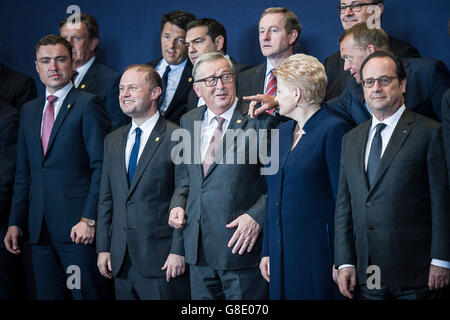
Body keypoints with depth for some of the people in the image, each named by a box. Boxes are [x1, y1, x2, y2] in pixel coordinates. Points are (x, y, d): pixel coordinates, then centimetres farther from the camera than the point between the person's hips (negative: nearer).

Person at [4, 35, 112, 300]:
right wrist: (16, 222, 11)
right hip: (40, 228, 6)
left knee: (87, 294, -4)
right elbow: (23, 173, 19)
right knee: (47, 294, 9)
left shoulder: (88, 104, -3)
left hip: (77, 227, -6)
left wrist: (89, 219, -16)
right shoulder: (29, 110, 17)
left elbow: (102, 166, -9)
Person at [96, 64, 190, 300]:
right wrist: (103, 248, 10)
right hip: (121, 260, 6)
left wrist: (179, 251, -14)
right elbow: (106, 199, 15)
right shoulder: (112, 140, 14)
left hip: (161, 257, -6)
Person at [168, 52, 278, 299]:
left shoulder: (259, 120, -8)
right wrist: (178, 204, 7)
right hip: (199, 248, 6)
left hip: (241, 245, -5)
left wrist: (257, 216, -19)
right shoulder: (189, 122, 12)